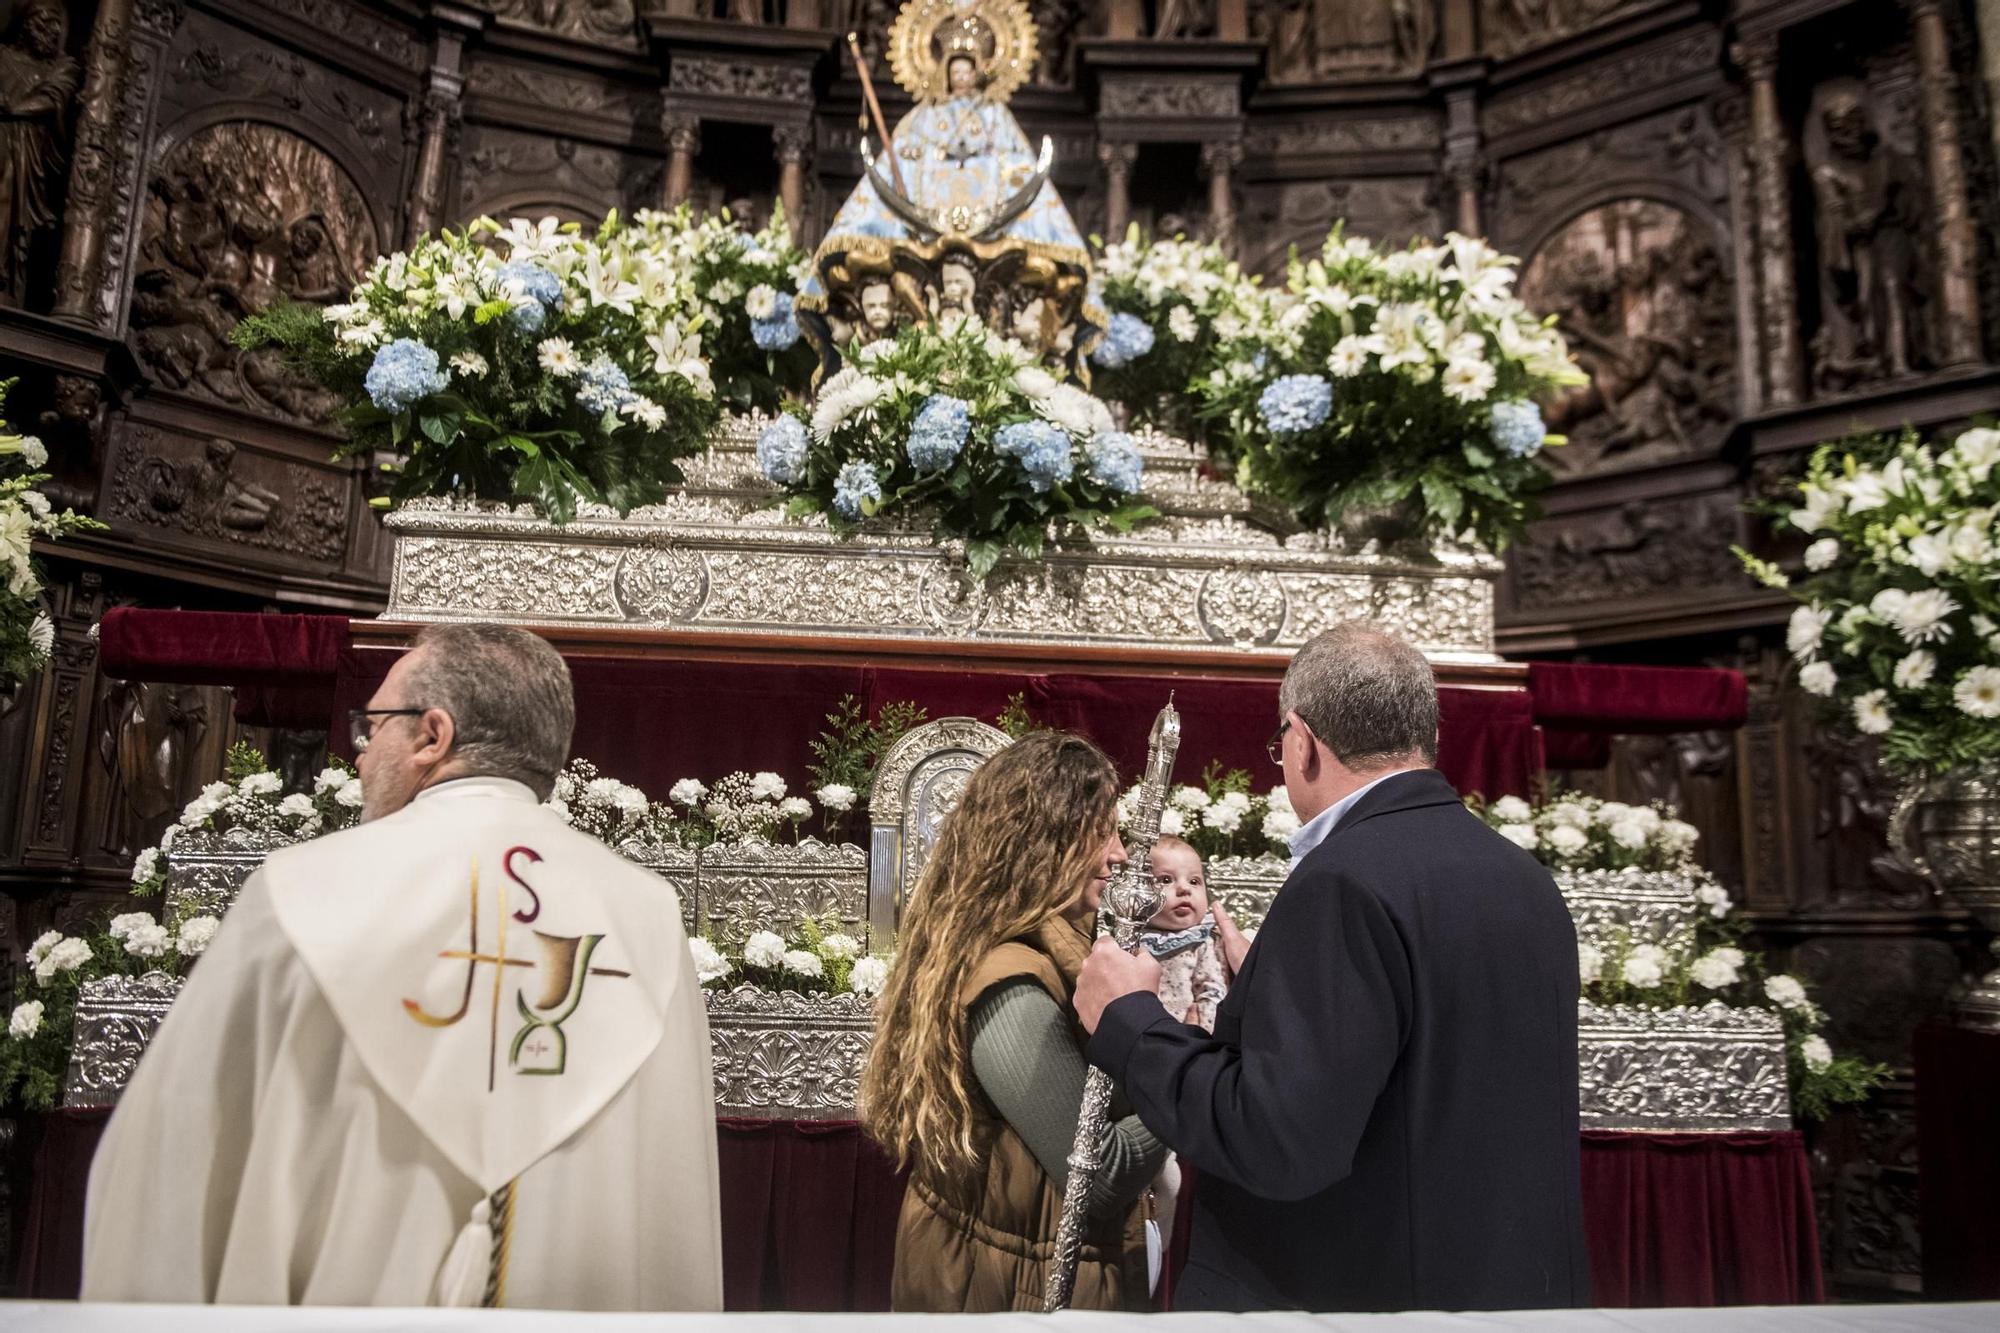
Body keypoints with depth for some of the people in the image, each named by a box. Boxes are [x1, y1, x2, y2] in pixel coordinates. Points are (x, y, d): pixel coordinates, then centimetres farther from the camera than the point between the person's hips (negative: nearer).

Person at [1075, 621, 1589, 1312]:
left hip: (1352, 1289, -7)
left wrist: (1128, 1020, -15)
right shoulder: (1528, 879, 3)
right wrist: (1273, 984, 13)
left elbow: (1276, 1146, -28)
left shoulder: (1347, 879, -23)